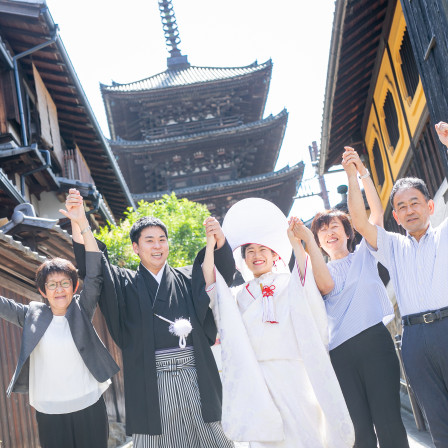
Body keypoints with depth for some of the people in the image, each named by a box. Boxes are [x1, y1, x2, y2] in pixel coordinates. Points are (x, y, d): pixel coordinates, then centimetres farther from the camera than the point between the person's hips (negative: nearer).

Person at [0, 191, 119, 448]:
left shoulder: (82, 310, 0)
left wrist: (83, 224, -18)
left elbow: (94, 273, -9)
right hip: (49, 412, 1)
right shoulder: (32, 316, 5)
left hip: (89, 407, -1)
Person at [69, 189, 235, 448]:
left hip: (194, 377, 1)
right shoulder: (126, 283, 9)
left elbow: (225, 273, 6)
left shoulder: (187, 279, 13)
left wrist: (220, 240, -14)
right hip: (151, 383, -1)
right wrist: (78, 224, -17)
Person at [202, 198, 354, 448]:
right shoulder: (239, 295, 20)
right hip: (257, 378, 2)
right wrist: (211, 244, -1)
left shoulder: (290, 284, 15)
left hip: (292, 372, -1)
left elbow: (307, 273, -7)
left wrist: (294, 241, -13)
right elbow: (211, 282, 4)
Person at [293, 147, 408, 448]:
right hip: (340, 352, 1)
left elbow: (377, 212, 7)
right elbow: (327, 286, -7)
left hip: (374, 340, -1)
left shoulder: (364, 254, 18)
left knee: (388, 420, -8)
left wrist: (361, 173, -3)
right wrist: (308, 240, -10)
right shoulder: (321, 271, 18)